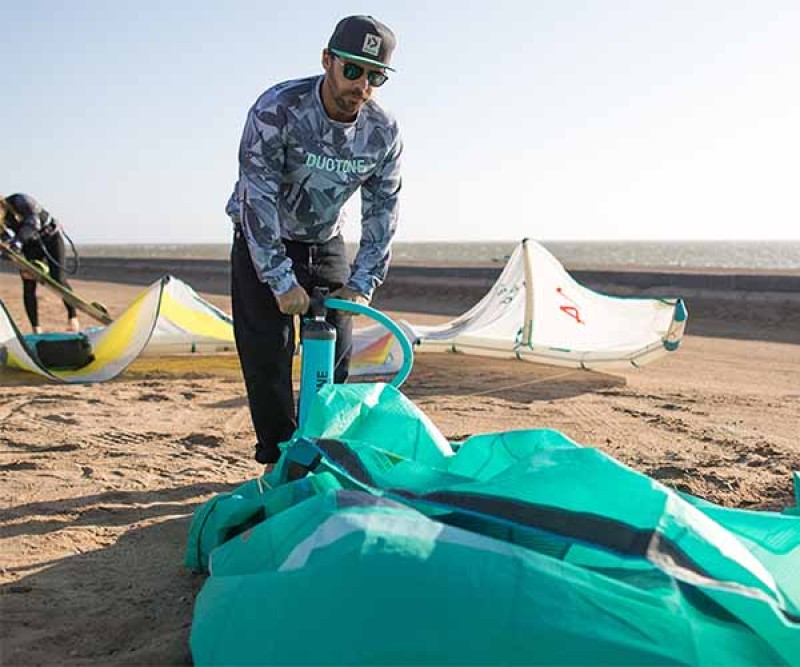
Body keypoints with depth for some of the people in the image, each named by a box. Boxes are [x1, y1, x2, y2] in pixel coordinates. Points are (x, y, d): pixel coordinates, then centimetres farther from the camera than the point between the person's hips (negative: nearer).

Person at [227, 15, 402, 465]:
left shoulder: (384, 134, -15)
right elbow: (258, 198, -30)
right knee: (269, 351, -10)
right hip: (262, 241, -4)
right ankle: (279, 457, 2)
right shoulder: (277, 109, -29)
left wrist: (362, 285, -17)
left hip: (326, 242, 4)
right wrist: (281, 280, -32)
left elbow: (382, 214, -9)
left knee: (336, 352, 0)